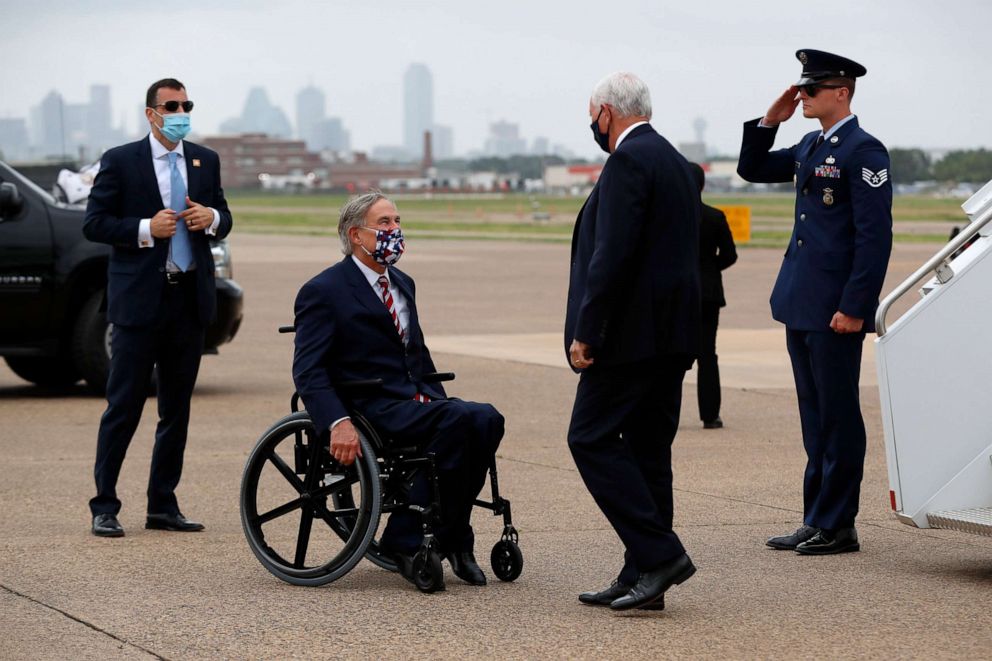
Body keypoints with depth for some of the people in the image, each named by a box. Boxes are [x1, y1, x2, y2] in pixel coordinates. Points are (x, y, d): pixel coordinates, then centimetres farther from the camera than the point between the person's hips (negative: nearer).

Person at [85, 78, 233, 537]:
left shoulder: (205, 161, 12)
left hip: (190, 300, 5)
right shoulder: (120, 161, -2)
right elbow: (93, 223, -5)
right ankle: (104, 508, 4)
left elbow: (223, 220, 18)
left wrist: (212, 217, -5)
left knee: (177, 409, 9)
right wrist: (145, 229, -17)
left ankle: (163, 506, 17)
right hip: (140, 299, -5)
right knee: (123, 407, -3)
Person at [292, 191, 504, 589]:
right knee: (458, 421, -31)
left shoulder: (403, 284, 21)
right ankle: (452, 540, -17)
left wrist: (439, 401, 10)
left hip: (415, 401, 8)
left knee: (486, 419, -22)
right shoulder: (323, 292, -3)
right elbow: (307, 372, -11)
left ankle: (408, 537, -16)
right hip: (371, 409, -7)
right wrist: (338, 422, -27)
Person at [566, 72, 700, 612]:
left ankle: (658, 553, -11)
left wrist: (585, 332, -18)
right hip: (672, 334, 10)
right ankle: (643, 576, 13)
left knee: (592, 438, -5)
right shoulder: (675, 162, 18)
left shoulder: (628, 161, -13)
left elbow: (613, 253, -21)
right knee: (647, 448, 11)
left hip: (631, 331, -10)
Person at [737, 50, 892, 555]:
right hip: (800, 305, 9)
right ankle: (816, 521, 19)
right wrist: (770, 122, 9)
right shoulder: (810, 147, 14)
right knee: (815, 418, 13)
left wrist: (854, 308, -19)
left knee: (837, 418, -1)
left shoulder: (863, 152, -12)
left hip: (835, 309, -9)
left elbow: (875, 236, -16)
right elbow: (752, 170, 25)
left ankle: (837, 527, 5)